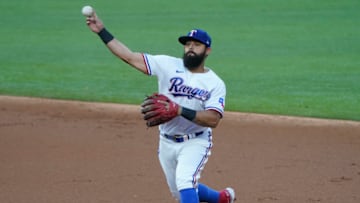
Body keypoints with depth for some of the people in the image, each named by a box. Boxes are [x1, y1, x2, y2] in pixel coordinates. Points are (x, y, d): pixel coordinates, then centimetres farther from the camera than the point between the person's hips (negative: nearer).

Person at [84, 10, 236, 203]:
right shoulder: (168, 65, -5)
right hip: (167, 143, 5)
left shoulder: (215, 84, -12)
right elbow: (130, 57, -9)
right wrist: (102, 31, -16)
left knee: (185, 181, -29)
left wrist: (181, 111, -35)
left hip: (195, 143, -5)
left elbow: (213, 119, -24)